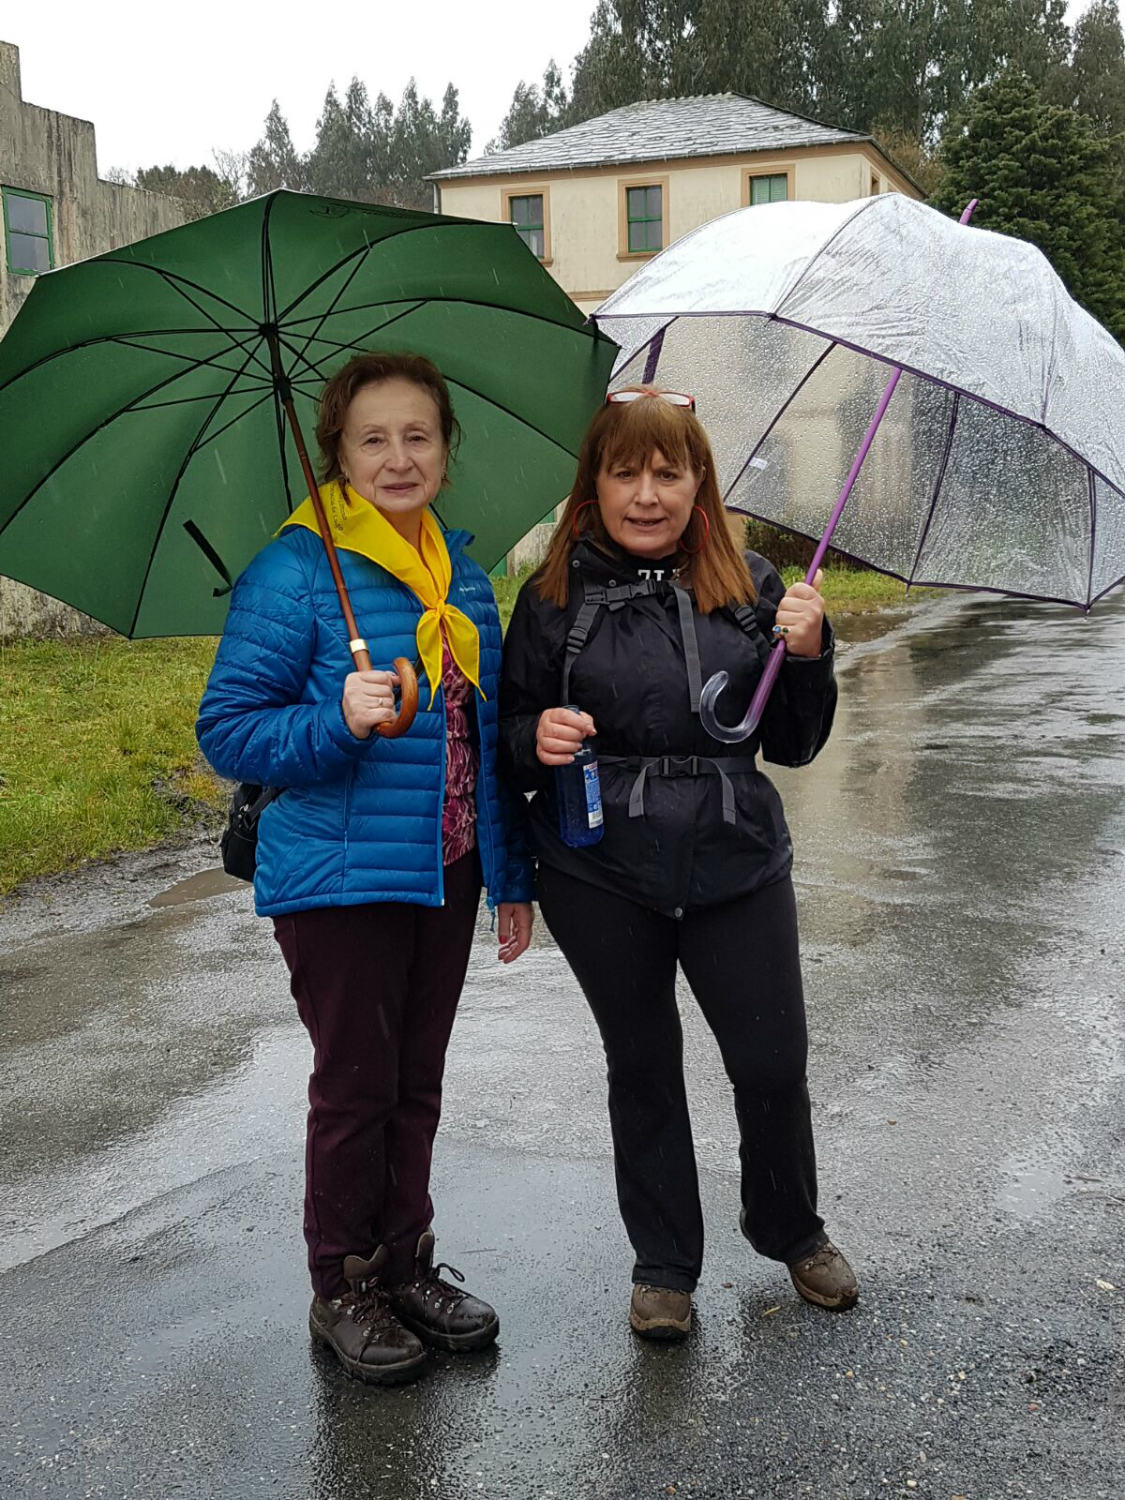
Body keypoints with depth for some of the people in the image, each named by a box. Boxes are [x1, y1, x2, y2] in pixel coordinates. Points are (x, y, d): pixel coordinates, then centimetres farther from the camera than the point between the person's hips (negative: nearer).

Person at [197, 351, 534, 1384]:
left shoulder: (461, 571, 8)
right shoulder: (294, 573, -12)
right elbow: (226, 730, -12)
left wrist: (513, 874, 15)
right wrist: (336, 725, -30)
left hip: (447, 871, 6)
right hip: (339, 875, -6)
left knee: (416, 1080, 16)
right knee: (357, 1084, 6)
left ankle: (407, 1266, 33)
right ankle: (342, 1289, 25)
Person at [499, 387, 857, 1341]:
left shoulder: (749, 587, 2)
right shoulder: (556, 596, -2)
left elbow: (793, 746, 5)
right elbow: (511, 734, 4)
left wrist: (807, 654, -12)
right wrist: (538, 739, -18)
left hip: (736, 862, 1)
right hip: (601, 876, -1)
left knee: (774, 1062, 6)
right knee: (643, 1068, 12)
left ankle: (792, 1231, 36)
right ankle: (663, 1267, 32)